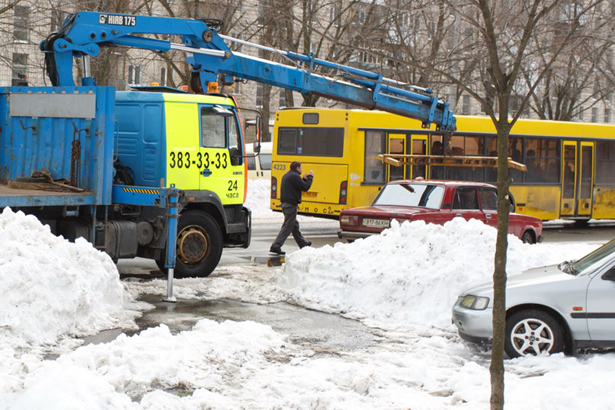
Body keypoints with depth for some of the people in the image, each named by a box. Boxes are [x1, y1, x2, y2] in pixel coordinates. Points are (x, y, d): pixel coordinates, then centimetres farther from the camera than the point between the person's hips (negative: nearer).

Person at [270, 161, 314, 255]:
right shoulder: (294, 176, -15)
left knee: (295, 225, 20)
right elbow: (305, 187, -14)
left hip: (285, 203, 11)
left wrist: (304, 179, 15)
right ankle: (276, 246, -12)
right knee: (288, 227, -7)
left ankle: (303, 244, 34)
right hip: (291, 204, -11)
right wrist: (310, 177, -1)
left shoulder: (287, 176, 17)